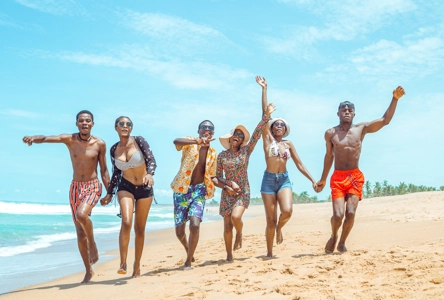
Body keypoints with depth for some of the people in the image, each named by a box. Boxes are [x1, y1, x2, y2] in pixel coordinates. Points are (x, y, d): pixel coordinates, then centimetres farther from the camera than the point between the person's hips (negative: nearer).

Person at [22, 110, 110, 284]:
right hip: (75, 187, 3)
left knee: (81, 214, -33)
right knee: (80, 233, 4)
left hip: (93, 186, -2)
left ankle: (93, 244, -5)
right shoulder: (69, 140, -3)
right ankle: (89, 271, 19)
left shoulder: (99, 144, -4)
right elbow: (46, 138, -18)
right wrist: (33, 138, -40)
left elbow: (104, 170, 4)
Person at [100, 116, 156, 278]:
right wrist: (109, 194, 11)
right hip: (126, 188, 1)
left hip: (145, 189, -1)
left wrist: (149, 174, -35)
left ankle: (137, 266, 19)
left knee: (140, 228, 6)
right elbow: (116, 173, 11)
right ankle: (123, 263, -17)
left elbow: (151, 160, -15)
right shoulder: (114, 149, 1)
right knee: (126, 222, -23)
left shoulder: (139, 141, -7)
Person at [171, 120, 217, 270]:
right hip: (182, 190, -2)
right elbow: (176, 141, -29)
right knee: (179, 232, 5)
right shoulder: (190, 143, -5)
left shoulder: (213, 153, 9)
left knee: (195, 225, -21)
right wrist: (198, 141, -45)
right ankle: (188, 249, 40)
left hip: (199, 190, 2)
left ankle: (188, 261, -2)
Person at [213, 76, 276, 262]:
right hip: (227, 194, 1)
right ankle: (229, 256, 19)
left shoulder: (246, 151, -1)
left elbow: (259, 129, -7)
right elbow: (216, 178, 4)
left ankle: (239, 234, 7)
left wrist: (267, 114, -11)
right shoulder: (222, 155, 2)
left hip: (243, 192, -1)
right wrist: (226, 186, -14)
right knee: (227, 227, 2)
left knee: (236, 217, -26)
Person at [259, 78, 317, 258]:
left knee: (287, 211, -23)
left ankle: (279, 228, 13)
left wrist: (312, 180, 5)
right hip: (269, 180, -2)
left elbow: (299, 164, 12)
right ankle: (269, 253, 14)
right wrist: (264, 89, -7)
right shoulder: (267, 139, 1)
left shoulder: (288, 144, 9)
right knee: (271, 220, -1)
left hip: (284, 180, 2)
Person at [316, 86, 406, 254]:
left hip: (355, 177, 1)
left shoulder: (361, 129, 3)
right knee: (338, 214, -13)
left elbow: (385, 120, 0)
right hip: (338, 177, -1)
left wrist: (395, 99, -11)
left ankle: (342, 242, 14)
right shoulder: (330, 134, 2)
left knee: (350, 213, -10)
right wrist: (323, 179, 18)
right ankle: (333, 236, 19)